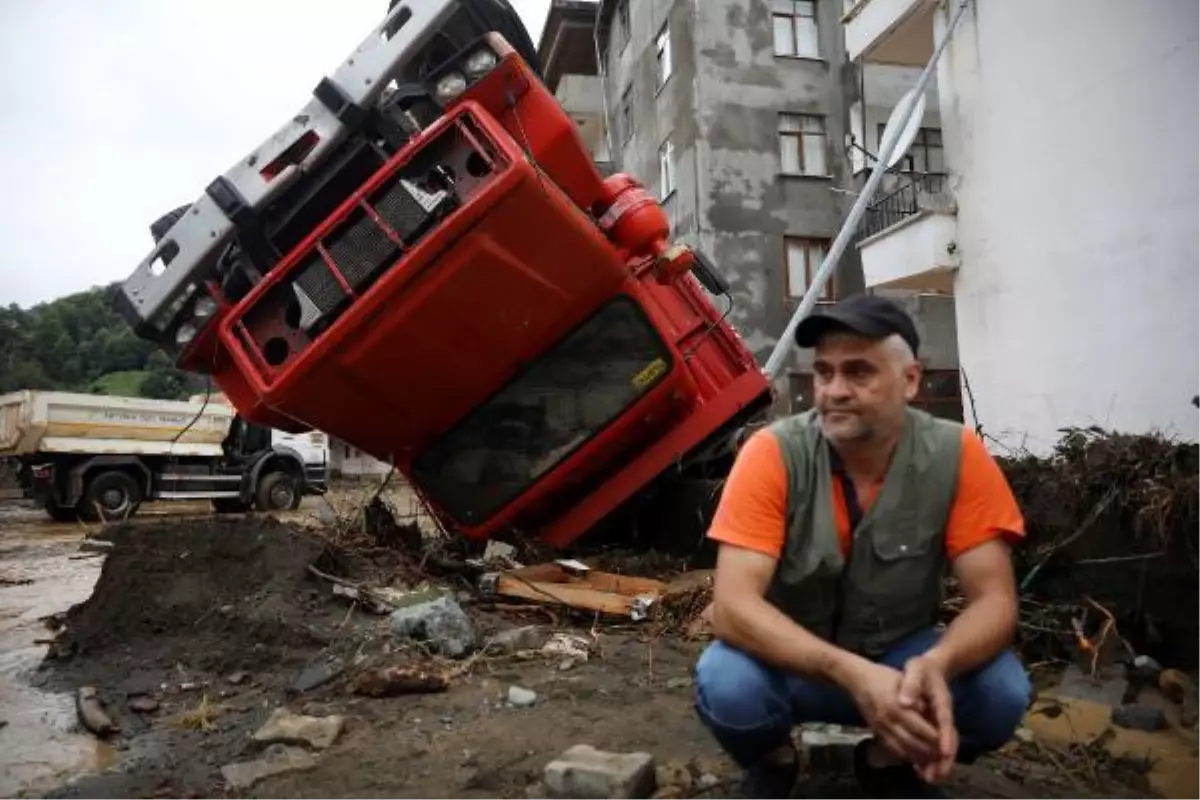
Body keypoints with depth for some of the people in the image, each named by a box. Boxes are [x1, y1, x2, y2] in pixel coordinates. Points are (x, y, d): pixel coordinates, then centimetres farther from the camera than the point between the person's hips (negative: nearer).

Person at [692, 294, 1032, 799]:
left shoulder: (956, 457, -16)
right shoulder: (773, 454, -23)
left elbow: (995, 599, -17)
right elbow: (732, 607, -28)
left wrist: (936, 664, -39)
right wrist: (852, 674, -42)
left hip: (900, 657, 2)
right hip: (792, 662, -1)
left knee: (1002, 691, -25)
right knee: (727, 687, -32)